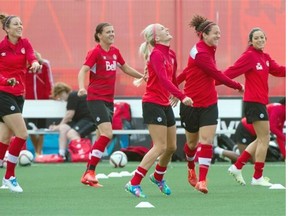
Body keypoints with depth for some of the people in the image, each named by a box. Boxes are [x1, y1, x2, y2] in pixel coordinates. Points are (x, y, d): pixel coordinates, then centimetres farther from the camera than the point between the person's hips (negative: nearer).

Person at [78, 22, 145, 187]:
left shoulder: (115, 52, 10)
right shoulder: (96, 52, -11)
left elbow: (126, 69, 26)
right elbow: (83, 71, -21)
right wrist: (82, 88, -40)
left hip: (109, 99, 8)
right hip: (96, 98, -7)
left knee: (103, 137, 5)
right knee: (107, 134, -20)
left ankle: (88, 175, 11)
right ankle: (90, 172, -14)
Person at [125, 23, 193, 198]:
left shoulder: (171, 54, 10)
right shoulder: (156, 54, -16)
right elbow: (163, 79, -27)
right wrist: (182, 96, -33)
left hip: (165, 104, 8)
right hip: (153, 103, -8)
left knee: (171, 147, 14)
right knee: (160, 147, -13)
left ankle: (158, 177, 38)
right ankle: (134, 184, -12)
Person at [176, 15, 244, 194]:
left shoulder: (209, 50, 3)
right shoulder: (200, 53, -22)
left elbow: (189, 70, 13)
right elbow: (218, 76, -20)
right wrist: (238, 86, -9)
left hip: (209, 105, 5)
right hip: (191, 104, -5)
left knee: (206, 141, -11)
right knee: (192, 142, 13)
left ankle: (202, 180, -15)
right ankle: (191, 169, 43)